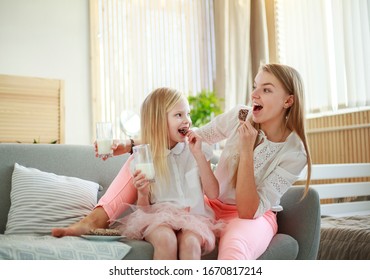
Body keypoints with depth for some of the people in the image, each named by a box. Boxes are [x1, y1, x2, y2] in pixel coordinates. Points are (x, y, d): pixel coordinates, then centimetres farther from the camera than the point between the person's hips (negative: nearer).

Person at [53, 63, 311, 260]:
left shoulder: (295, 153, -18)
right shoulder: (239, 117, -8)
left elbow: (249, 211, -22)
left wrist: (246, 151, -30)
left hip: (254, 217, -4)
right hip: (211, 205, 5)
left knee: (234, 249, -44)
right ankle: (96, 219, -20)